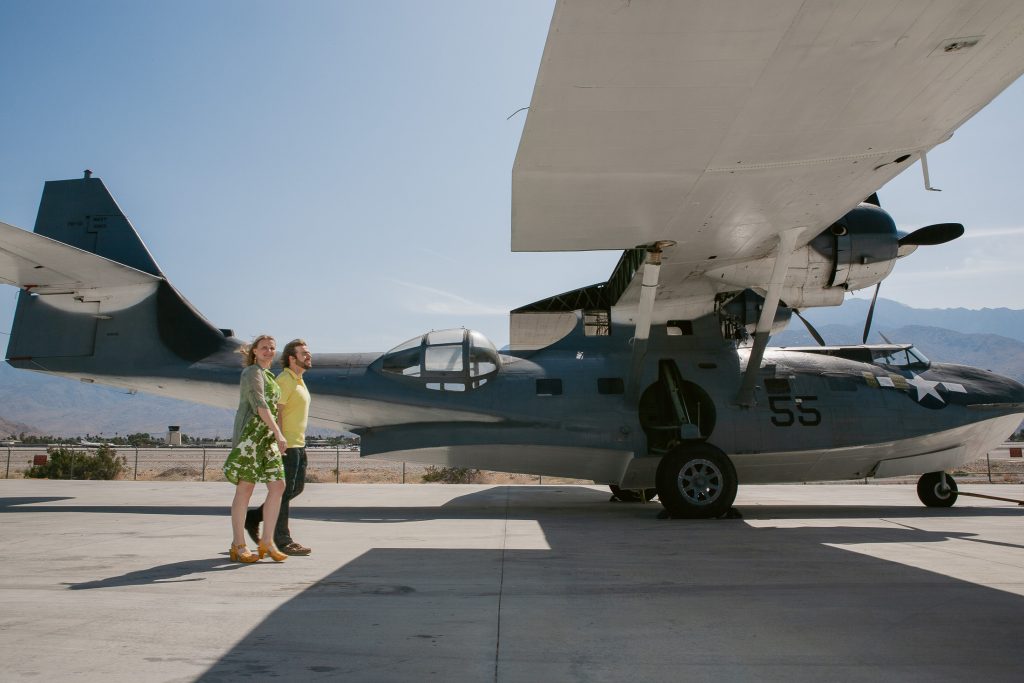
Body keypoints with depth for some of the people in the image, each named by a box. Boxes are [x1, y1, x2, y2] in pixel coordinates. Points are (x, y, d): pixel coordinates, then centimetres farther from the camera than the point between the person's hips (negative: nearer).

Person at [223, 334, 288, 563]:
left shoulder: (267, 375, 23)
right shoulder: (253, 372, -6)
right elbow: (259, 404, -20)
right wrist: (278, 432, -27)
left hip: (266, 438, 9)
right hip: (250, 434, -9)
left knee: (278, 486, -2)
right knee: (245, 488, -5)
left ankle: (267, 542, 3)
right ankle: (238, 546, 3)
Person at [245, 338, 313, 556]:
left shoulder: (298, 381, 17)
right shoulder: (284, 380, -13)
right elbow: (276, 412, -20)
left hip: (298, 444, 10)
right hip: (286, 445, -10)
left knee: (296, 487, 15)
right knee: (284, 491, -3)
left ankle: (254, 517, 23)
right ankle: (282, 541, 6)